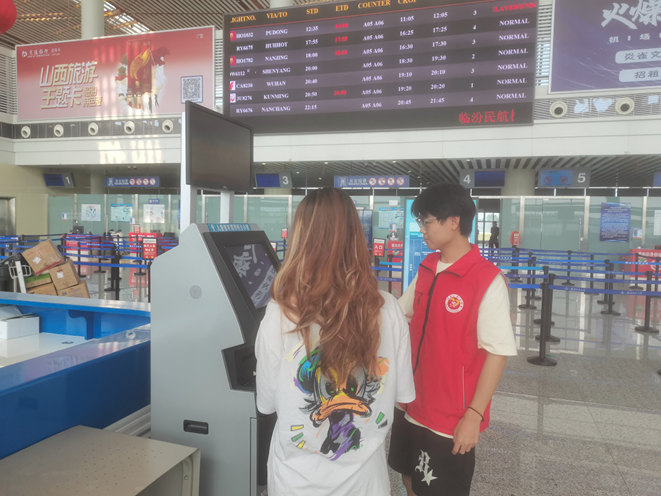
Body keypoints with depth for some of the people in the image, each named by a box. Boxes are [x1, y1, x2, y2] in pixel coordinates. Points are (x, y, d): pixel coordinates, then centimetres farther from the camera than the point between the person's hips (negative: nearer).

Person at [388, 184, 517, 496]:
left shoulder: (488, 280, -20)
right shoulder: (427, 268, 1)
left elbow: (498, 353, -19)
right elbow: (399, 311, 15)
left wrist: (474, 415, -18)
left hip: (452, 419, -6)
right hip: (413, 406, 7)